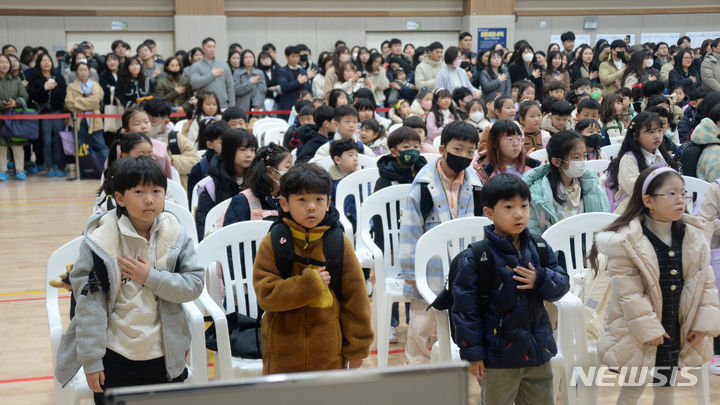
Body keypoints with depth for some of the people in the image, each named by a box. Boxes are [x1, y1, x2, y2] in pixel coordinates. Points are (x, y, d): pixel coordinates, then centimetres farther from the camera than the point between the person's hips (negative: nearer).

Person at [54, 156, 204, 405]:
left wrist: (150, 277, -17)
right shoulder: (100, 241, -11)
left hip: (164, 356, 2)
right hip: (114, 358, -2)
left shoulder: (176, 237, -3)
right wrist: (91, 360, -10)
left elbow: (194, 285, -5)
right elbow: (88, 303, -10)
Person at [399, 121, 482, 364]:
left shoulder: (474, 186, 4)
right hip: (430, 269, -4)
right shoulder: (424, 184, -9)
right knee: (423, 327, 3)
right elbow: (410, 229, -7)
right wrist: (411, 272, -9)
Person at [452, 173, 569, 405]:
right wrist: (472, 352, -11)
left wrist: (540, 280, -16)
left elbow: (562, 283, 6)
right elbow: (465, 306, -11)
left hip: (538, 352, 6)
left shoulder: (538, 248, 3)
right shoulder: (476, 257, -14)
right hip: (498, 358, -5)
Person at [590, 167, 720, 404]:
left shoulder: (694, 237, 0)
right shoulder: (626, 241, -18)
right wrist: (647, 329, -18)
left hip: (676, 332, 5)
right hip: (638, 335, -5)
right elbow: (627, 291, -18)